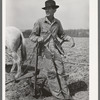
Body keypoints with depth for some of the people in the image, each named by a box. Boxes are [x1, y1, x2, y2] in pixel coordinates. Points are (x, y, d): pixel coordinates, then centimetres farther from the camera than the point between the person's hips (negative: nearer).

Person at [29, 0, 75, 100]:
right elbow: (32, 36, 1)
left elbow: (61, 35, 21)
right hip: (45, 50, -3)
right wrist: (39, 38, -21)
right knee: (51, 72, -6)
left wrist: (70, 38, 3)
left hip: (56, 49, 3)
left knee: (60, 71, 2)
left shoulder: (57, 22, 8)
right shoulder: (39, 22, -3)